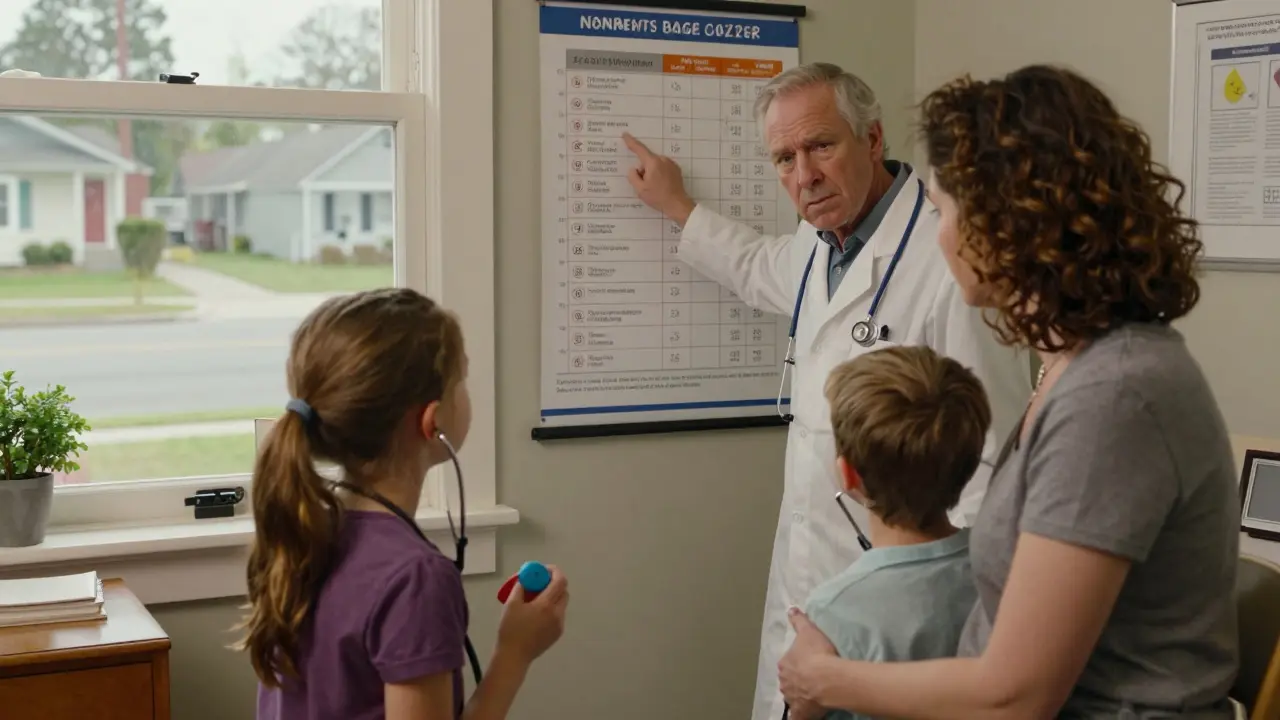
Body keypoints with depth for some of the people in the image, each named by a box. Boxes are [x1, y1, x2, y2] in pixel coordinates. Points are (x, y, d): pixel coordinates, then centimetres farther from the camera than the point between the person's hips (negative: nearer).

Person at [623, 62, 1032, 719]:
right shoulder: (824, 246, 7)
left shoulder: (953, 263, -21)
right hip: (803, 584, 8)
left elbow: (992, 464, -21)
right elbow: (763, 269, 33)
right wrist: (676, 207, 39)